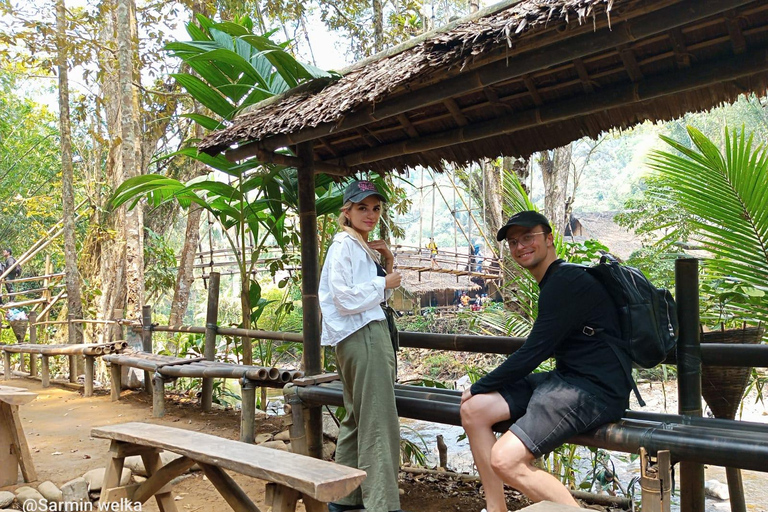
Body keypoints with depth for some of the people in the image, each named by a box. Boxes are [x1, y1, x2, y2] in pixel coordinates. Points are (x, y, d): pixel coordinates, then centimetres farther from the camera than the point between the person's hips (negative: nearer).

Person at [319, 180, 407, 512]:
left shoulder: (364, 247, 18)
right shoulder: (344, 245, -9)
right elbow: (345, 299, -19)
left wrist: (387, 265, 7)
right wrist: (385, 283, -9)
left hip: (371, 332, 10)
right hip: (362, 336, -10)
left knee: (357, 419, 15)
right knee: (379, 423, -10)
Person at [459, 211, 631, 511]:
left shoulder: (566, 282, -15)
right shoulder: (553, 283, 15)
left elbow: (534, 352, -16)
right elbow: (541, 348, 18)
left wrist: (479, 387, -3)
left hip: (596, 390, -10)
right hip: (566, 379, 10)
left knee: (505, 459, -22)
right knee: (473, 410, 2)